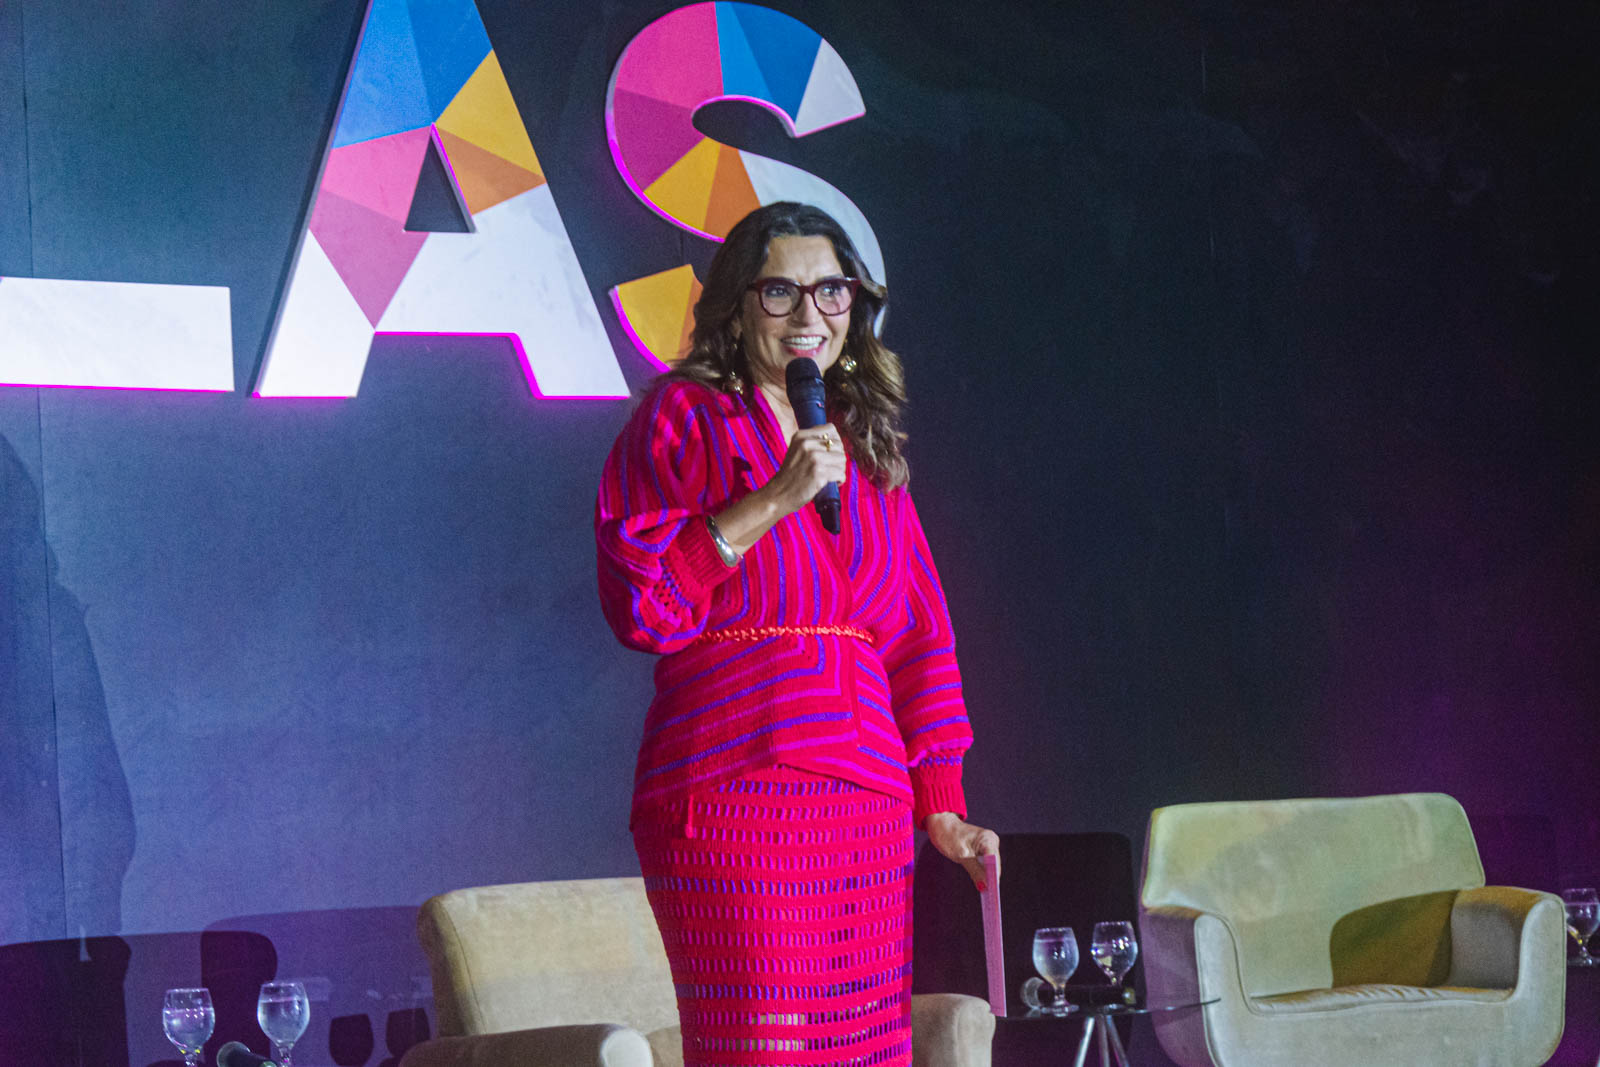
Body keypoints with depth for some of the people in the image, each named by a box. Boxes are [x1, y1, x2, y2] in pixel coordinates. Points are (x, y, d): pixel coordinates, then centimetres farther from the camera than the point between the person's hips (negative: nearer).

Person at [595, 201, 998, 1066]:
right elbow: (638, 604, -8)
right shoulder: (683, 420, 3)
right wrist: (772, 500, -13)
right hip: (734, 793, -6)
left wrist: (940, 807, 15)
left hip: (870, 807, 6)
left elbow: (917, 635, 20)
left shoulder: (867, 448, 20)